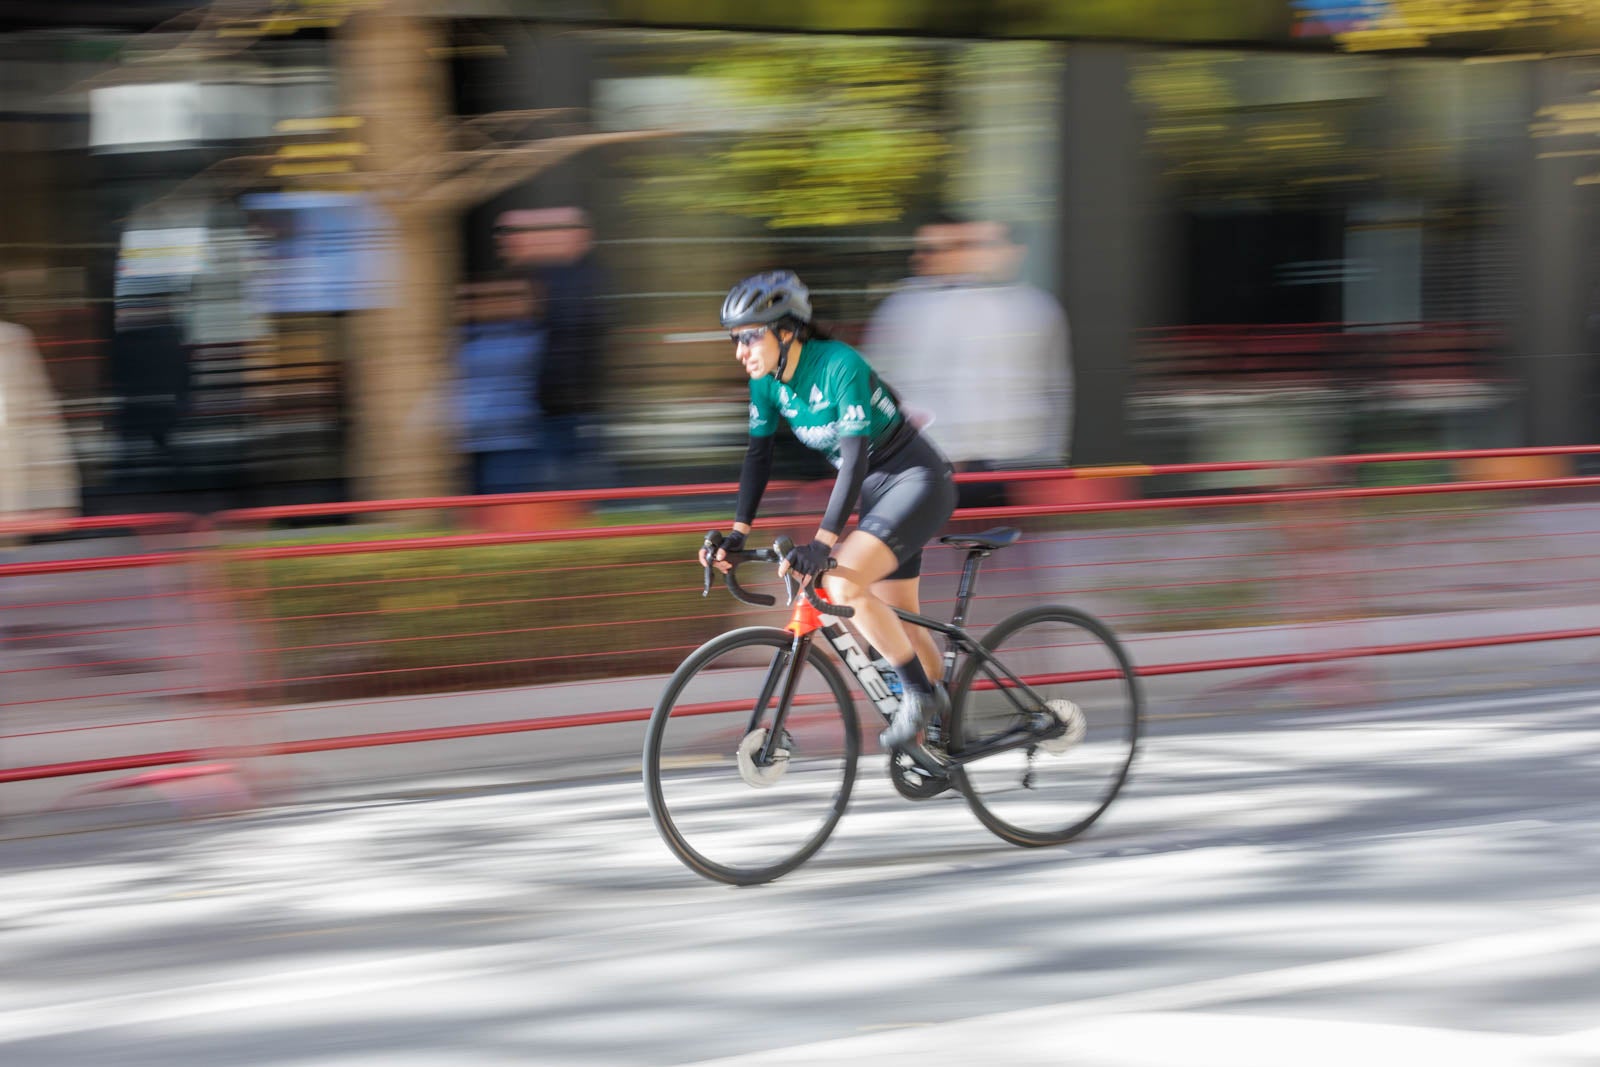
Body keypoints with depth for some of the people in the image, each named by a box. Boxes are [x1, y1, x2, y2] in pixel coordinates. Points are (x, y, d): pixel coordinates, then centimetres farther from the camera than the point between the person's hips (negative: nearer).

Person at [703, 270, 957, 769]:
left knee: (843, 585, -26)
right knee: (898, 626, 12)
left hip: (917, 480, -8)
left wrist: (823, 542, -40)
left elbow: (855, 458, -33)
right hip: (876, 493, 8)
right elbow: (759, 456, 4)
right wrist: (738, 534, -4)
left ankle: (920, 693, -12)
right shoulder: (768, 381, -4)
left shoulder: (840, 366, -27)